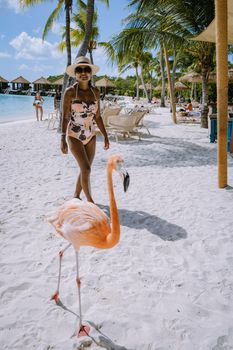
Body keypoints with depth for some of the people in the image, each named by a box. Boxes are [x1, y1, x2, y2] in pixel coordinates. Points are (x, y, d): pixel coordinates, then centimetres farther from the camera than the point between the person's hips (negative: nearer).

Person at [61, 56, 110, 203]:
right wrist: (63, 139, -17)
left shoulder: (95, 92, 3)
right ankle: (90, 200, 3)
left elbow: (98, 117, 8)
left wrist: (106, 136, 7)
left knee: (85, 170, 9)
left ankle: (76, 196, 29)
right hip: (74, 136, -5)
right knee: (86, 169, -13)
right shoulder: (70, 91, -10)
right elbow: (65, 117, -10)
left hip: (91, 136, 5)